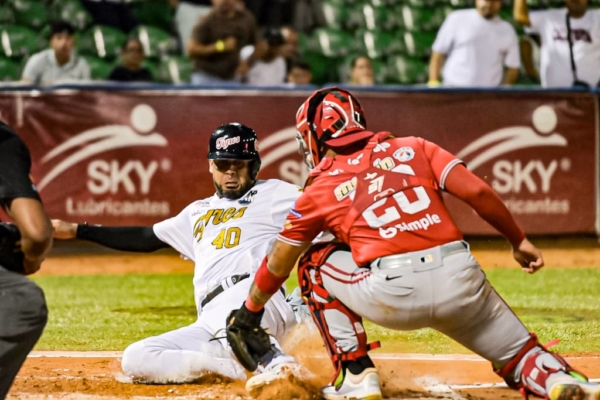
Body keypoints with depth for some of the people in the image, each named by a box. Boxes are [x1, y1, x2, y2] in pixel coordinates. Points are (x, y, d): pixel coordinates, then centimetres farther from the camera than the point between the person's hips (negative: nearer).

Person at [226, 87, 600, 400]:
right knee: (517, 350, 18)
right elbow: (477, 191, 7)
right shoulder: (413, 148, 19)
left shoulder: (320, 190, 16)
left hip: (392, 295, -2)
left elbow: (278, 264, 25)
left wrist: (249, 312, 40)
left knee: (315, 264, 23)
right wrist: (520, 241, 19)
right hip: (463, 283, 2)